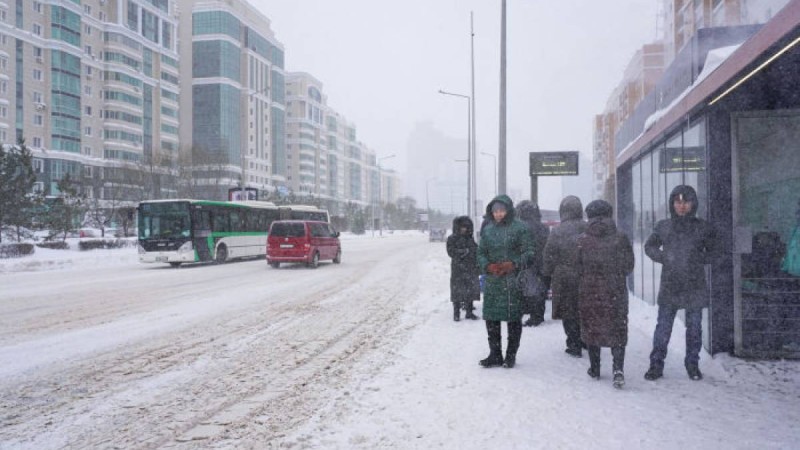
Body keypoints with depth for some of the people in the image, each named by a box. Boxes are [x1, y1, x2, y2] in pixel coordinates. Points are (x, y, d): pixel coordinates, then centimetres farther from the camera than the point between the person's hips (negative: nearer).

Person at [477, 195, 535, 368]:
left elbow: (528, 252, -4)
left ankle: (511, 355, 15)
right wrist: (488, 266, -7)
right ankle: (495, 354, 18)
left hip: (513, 281, -4)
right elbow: (481, 253, 12)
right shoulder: (487, 229, 10)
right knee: (491, 318, 6)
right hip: (492, 281, 4)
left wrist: (512, 265, -18)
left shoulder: (519, 228, -4)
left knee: (513, 318, 3)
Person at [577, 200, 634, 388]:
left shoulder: (582, 239, -5)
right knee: (617, 330, 5)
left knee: (591, 328, 13)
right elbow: (628, 266, 0)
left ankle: (595, 369, 21)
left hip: (589, 291, 0)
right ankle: (618, 369, -10)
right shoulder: (620, 237, -4)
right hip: (615, 292, 0)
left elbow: (577, 267, -1)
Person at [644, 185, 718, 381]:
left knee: (694, 327, 10)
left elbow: (712, 252, 11)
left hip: (695, 286, 0)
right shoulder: (663, 226, 3)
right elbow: (649, 246, 15)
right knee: (663, 326, 2)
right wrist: (662, 257, -1)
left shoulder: (702, 228, 1)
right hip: (669, 286, 0)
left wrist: (699, 260, -5)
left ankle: (692, 365, 24)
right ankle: (656, 365, 11)